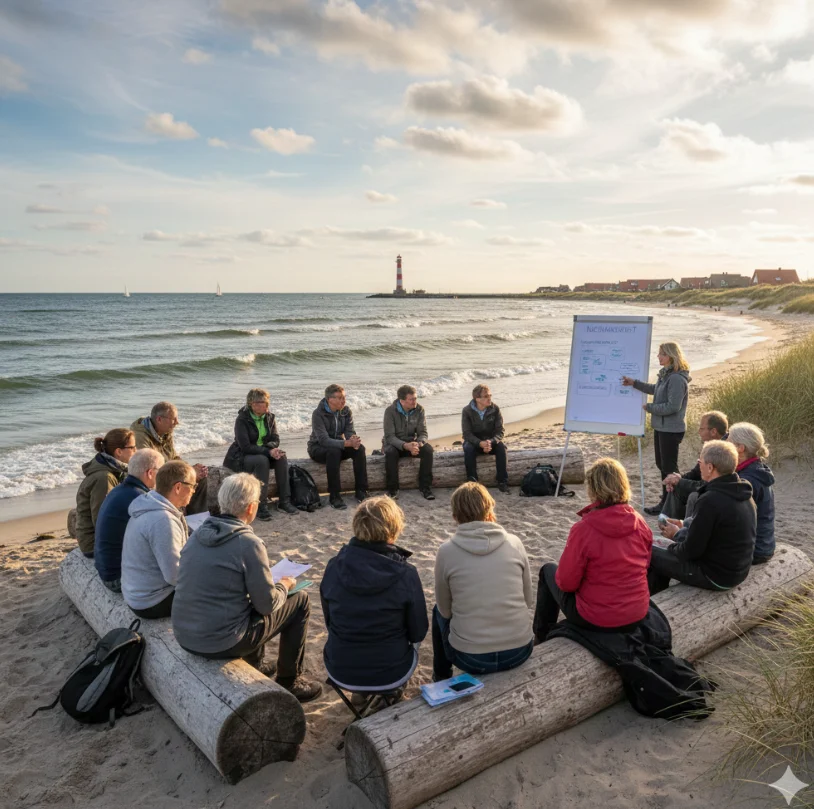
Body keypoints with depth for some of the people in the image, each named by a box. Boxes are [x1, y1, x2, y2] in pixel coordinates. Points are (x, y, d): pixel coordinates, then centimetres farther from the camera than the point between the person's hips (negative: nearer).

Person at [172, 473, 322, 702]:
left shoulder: (197, 534, 1)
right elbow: (268, 605, -14)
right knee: (300, 601, 8)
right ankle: (289, 681, 21)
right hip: (221, 644, -7)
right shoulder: (248, 543, -19)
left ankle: (254, 666, 41)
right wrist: (284, 585, 7)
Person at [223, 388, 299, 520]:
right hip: (241, 457, -5)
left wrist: (271, 447, -24)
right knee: (262, 461, -35)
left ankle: (284, 501, -22)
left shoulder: (269, 417, 2)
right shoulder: (242, 419, -15)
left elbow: (275, 439, 1)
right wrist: (268, 451, -30)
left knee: (281, 457, -23)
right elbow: (245, 447, -22)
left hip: (263, 453, 5)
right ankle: (261, 506, -33)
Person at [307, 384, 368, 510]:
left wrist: (354, 441, -34)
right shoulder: (318, 414, -21)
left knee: (360, 448, -23)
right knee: (334, 451, -38)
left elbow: (350, 432, -8)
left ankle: (361, 491, -18)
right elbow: (323, 440, -31)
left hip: (338, 446, 5)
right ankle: (334, 496, -33)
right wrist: (347, 443, -42)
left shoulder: (346, 412, -2)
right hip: (318, 448, -5)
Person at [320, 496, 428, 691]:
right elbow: (418, 633, -7)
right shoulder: (405, 574, -19)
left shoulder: (334, 567, -12)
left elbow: (330, 621, 2)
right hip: (389, 675, -2)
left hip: (339, 672, 2)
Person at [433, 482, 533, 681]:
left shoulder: (447, 551, -10)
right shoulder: (514, 542, -5)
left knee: (439, 611, 30)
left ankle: (442, 675, 46)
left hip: (469, 657, -2)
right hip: (520, 651, 2)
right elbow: (528, 601, 5)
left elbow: (445, 610, 2)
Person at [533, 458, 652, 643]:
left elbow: (566, 583, -16)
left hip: (596, 620, -5)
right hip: (638, 614, 6)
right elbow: (644, 566, 8)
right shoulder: (640, 523, -7)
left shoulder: (583, 529, -23)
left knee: (548, 570, 19)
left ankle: (542, 638, 33)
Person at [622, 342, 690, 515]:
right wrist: (634, 383, 20)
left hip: (671, 429, -10)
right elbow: (656, 389, 25)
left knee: (669, 466, 1)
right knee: (662, 464, 19)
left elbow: (673, 406, -25)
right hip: (661, 427, 10)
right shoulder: (665, 374, 7)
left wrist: (649, 407, -14)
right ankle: (666, 501, 33)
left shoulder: (677, 379, -23)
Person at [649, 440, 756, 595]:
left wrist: (677, 534, -2)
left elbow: (691, 550, -22)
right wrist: (684, 524, 12)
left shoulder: (710, 500, -28)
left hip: (716, 576, -9)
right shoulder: (742, 493, 0)